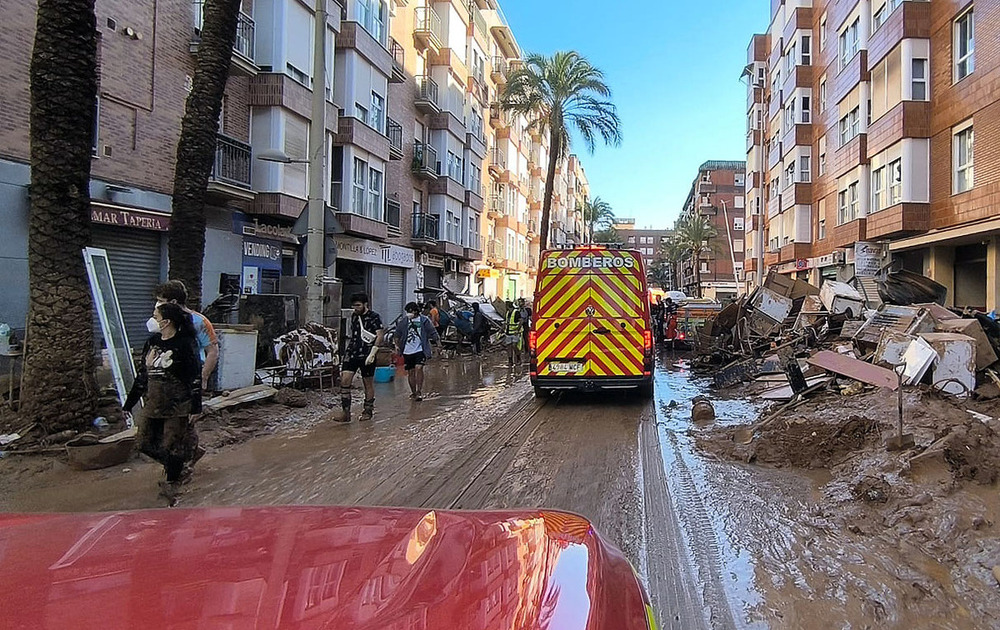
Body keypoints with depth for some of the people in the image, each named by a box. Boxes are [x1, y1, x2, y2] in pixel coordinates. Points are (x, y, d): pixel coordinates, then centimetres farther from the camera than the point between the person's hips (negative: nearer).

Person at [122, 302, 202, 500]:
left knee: (172, 446, 1)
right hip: (153, 404, 7)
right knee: (145, 443, 10)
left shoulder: (184, 345, -13)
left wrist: (195, 408, -15)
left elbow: (195, 378, -12)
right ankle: (179, 470, 27)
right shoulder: (152, 342, 7)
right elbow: (142, 375, 14)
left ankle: (172, 481, 23)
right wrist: (129, 404, 16)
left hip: (177, 406, -7)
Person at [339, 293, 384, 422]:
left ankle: (368, 411, 21)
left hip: (366, 356, -5)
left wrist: (372, 353, -19)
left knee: (368, 383, 6)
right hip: (352, 353, 5)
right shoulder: (353, 316, 13)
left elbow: (380, 335, -13)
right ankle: (346, 413, -2)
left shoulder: (374, 317, -7)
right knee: (344, 381, -6)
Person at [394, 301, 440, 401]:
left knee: (418, 368, -19)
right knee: (410, 371, 9)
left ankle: (419, 392, -12)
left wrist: (439, 345, -4)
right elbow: (397, 334, 14)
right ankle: (413, 392, 24)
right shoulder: (403, 321, 5)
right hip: (407, 351, 3)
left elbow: (433, 333, 0)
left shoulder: (424, 321, -1)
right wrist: (397, 345, 4)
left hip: (420, 350, -3)